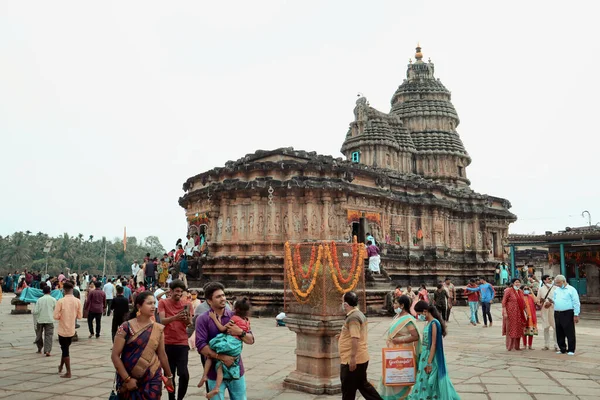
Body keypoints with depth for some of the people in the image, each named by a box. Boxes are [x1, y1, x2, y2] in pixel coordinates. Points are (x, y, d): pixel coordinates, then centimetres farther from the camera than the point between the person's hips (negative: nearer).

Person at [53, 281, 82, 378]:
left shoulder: (61, 301, -16)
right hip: (72, 330, 4)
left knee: (65, 350, 5)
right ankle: (61, 366, 38)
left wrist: (62, 316, 5)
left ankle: (68, 372, 8)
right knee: (65, 349, 23)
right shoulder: (77, 301, -6)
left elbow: (56, 316, -16)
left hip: (63, 329, -4)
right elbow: (79, 316, -1)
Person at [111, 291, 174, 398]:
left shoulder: (158, 329, 0)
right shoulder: (126, 328, -9)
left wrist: (169, 376, 16)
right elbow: (115, 355, -9)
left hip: (153, 379, 2)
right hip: (130, 379, -2)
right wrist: (127, 379, -12)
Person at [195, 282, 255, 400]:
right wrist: (222, 357, -22)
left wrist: (240, 332, -16)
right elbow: (201, 346, -15)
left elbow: (251, 340, 4)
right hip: (215, 372, -3)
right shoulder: (203, 319, -7)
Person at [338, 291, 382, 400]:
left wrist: (352, 358, -25)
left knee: (348, 390, 2)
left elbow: (355, 339, -26)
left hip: (353, 360, -10)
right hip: (360, 358, 10)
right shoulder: (358, 314, 12)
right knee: (363, 384, 19)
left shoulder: (353, 317, -20)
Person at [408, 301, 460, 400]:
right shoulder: (428, 323, 6)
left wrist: (429, 363, -19)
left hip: (431, 357, -8)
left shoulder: (434, 323, -18)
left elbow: (434, 344, -20)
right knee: (424, 381, 14)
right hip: (425, 355, 8)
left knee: (430, 382, 2)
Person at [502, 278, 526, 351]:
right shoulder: (509, 291, -7)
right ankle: (510, 347, 7)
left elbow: (523, 303, 18)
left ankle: (517, 346, 19)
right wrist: (504, 312, -17)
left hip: (519, 314, 6)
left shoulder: (521, 292, 12)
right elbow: (503, 302, -10)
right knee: (510, 329, -1)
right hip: (511, 313, -6)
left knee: (518, 330, 9)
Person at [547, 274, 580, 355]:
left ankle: (571, 350, 8)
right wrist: (552, 301, 1)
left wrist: (576, 315, -12)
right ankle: (562, 349, 20)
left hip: (567, 313, -6)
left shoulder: (571, 290, -4)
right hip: (557, 314, 6)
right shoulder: (556, 290, 16)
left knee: (570, 333, -1)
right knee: (559, 333, 10)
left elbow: (576, 303, -7)